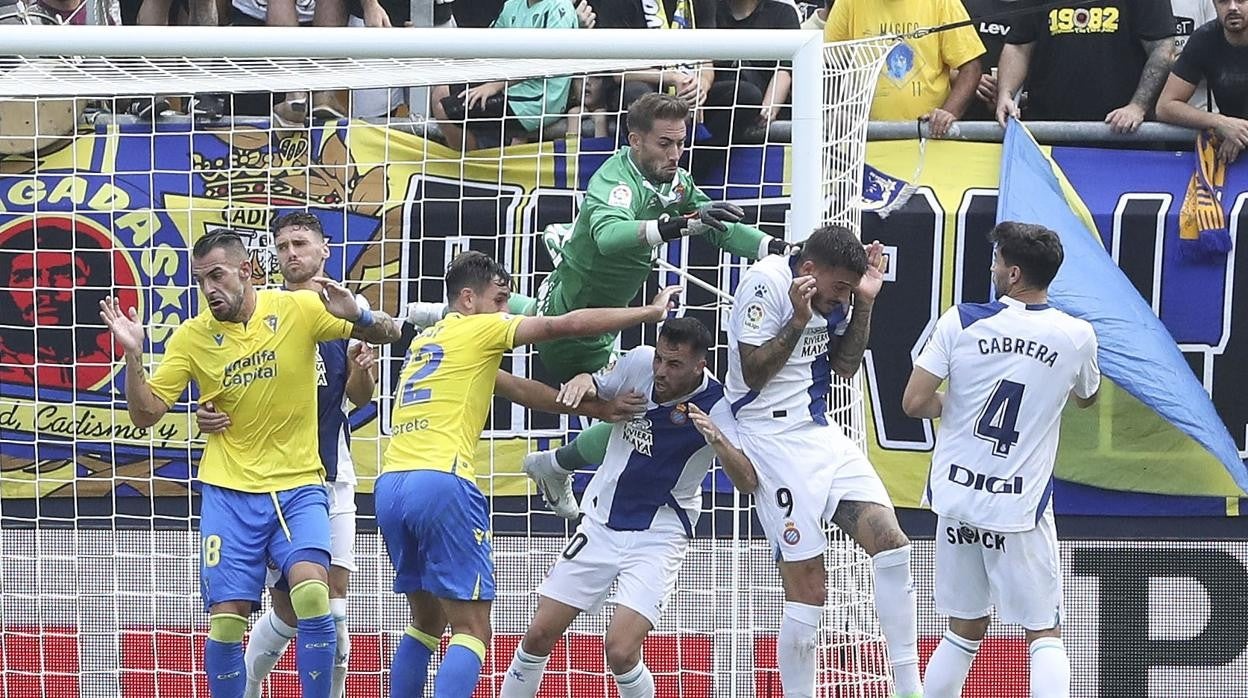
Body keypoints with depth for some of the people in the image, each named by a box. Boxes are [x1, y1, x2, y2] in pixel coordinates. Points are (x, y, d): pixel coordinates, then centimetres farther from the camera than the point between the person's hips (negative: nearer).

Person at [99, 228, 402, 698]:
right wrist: (133, 355, -16)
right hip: (229, 491, 1)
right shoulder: (192, 338, -1)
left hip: (298, 487, -1)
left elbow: (388, 334, 0)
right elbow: (145, 414, 0)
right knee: (225, 620, -6)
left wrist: (357, 315, -22)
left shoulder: (298, 310, -5)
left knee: (311, 591, -24)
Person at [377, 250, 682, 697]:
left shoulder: (426, 339, 27)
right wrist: (652, 312, 6)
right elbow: (566, 325, -2)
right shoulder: (479, 329, 6)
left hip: (390, 485, 8)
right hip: (442, 482, -8)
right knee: (472, 631, -7)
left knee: (427, 622, 21)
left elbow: (510, 388, 28)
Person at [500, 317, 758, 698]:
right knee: (540, 635, 3)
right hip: (601, 522, 5)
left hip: (659, 536, -5)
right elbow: (598, 393, 12)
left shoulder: (715, 406, -19)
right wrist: (583, 380, -12)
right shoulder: (639, 362, -8)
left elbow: (747, 483, -28)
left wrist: (717, 440, -46)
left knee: (621, 650, -20)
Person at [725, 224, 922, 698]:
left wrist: (864, 303, 5)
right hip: (775, 441, -7)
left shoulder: (832, 294, 7)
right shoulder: (767, 283, -14)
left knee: (891, 543, -6)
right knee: (808, 588, -9)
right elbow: (753, 373, -15)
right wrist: (799, 319, -21)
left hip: (821, 434, 7)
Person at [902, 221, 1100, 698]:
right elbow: (1087, 397, 17)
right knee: (1044, 635, 4)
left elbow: (915, 403, -7)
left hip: (957, 497, 2)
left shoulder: (961, 322, -7)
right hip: (1021, 510, -2)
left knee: (965, 633, 15)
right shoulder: (1077, 336, -5)